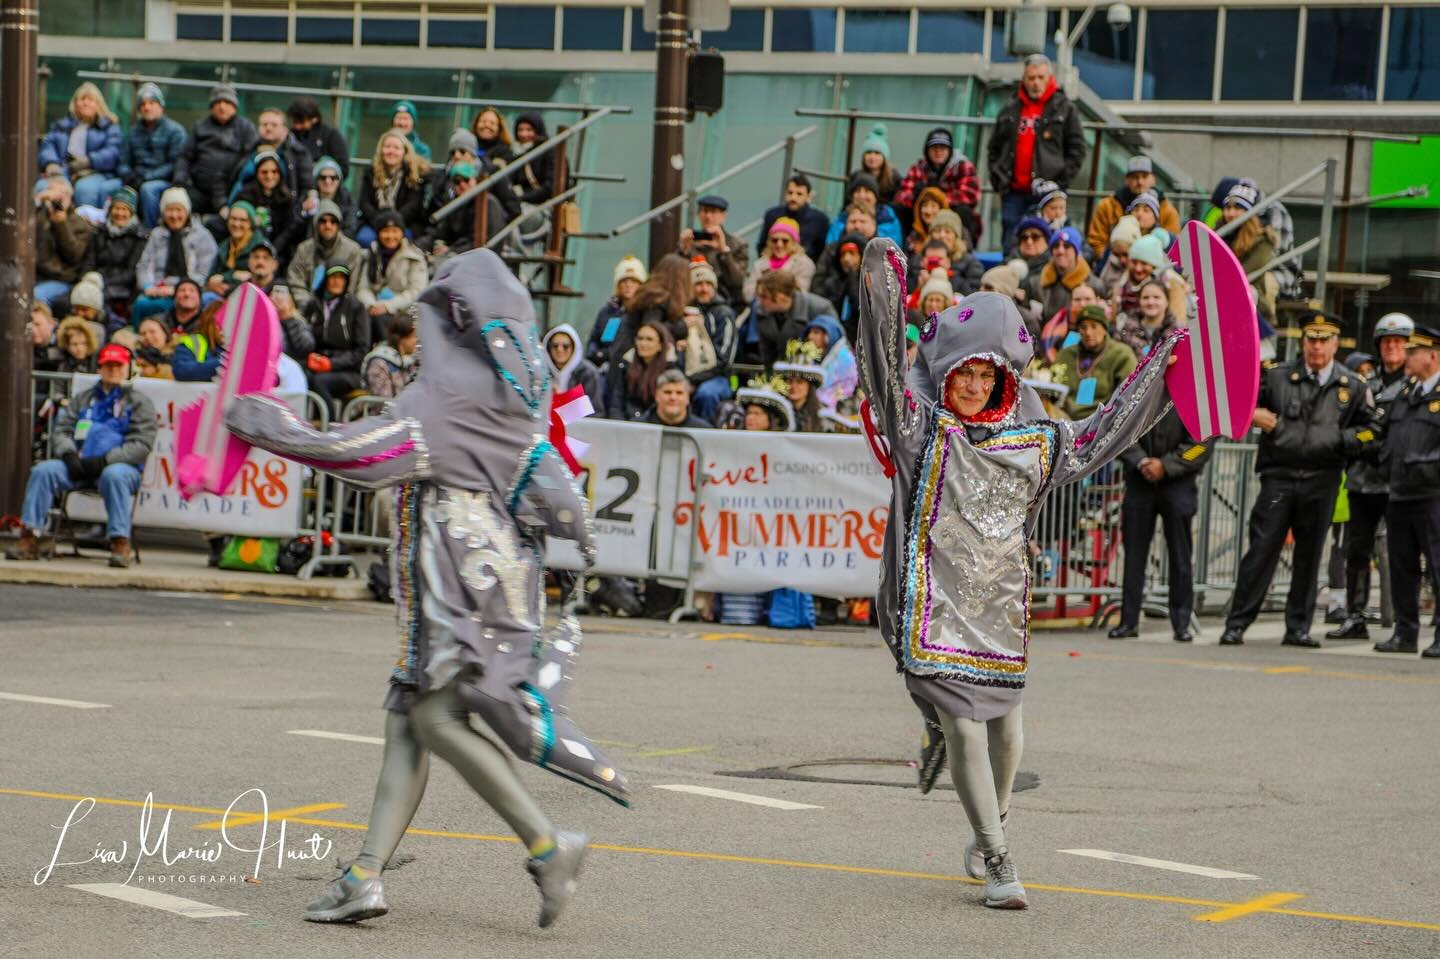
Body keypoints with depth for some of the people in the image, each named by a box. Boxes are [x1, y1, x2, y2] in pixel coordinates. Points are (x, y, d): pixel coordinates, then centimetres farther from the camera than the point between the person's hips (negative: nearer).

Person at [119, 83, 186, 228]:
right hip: (138, 181, 4)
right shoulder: (134, 131, 18)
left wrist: (146, 177, -15)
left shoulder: (175, 130, 2)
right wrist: (130, 177, -7)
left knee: (148, 189, -39)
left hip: (165, 182, -4)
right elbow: (123, 162, 16)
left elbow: (174, 165, -7)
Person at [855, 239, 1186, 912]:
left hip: (1001, 606, 4)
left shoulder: (1031, 440, 11)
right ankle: (997, 863, -1)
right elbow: (886, 370, -12)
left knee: (1005, 729, 6)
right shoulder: (921, 428, 0)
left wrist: (1163, 366, 21)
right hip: (936, 602, -4)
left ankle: (986, 839, 31)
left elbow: (1100, 435, 21)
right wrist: (882, 280, -22)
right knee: (965, 728, -9)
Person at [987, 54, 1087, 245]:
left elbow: (1077, 148, 1)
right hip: (1013, 193, 4)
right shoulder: (1009, 110, 14)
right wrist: (997, 178, 7)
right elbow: (994, 148, 21)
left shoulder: (1065, 109, 3)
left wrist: (1060, 182, -7)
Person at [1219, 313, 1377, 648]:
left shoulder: (1352, 387, 7)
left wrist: (1340, 439, -9)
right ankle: (1237, 624, -1)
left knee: (1309, 555, 7)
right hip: (1279, 477, -1)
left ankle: (1298, 627, 15)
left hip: (1321, 480, 1)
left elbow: (1367, 431, 9)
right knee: (1261, 550, -5)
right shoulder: (1278, 377, 6)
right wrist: (1253, 415, -6)